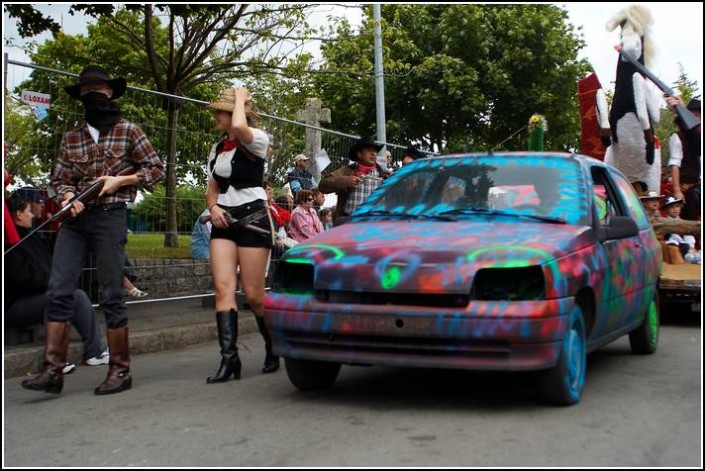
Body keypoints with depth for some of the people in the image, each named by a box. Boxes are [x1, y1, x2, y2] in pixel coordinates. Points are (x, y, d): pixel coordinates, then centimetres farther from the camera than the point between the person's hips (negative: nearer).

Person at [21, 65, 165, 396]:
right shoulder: (71, 138, 16)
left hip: (110, 216, -4)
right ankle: (52, 369, -2)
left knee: (111, 295, -2)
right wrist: (67, 196, -6)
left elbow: (156, 169, 7)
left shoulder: (128, 131, 6)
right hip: (74, 219, 4)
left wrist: (119, 180, -6)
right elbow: (59, 179, 16)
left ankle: (120, 370, 7)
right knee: (58, 291, -5)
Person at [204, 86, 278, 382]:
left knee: (253, 294, -6)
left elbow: (238, 128, -28)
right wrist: (213, 207, 1)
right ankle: (229, 358, -13)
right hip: (224, 221, 6)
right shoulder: (217, 149, 18)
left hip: (252, 217, -6)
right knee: (223, 286, -10)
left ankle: (274, 349, 17)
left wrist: (241, 98, -10)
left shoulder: (256, 139, -4)